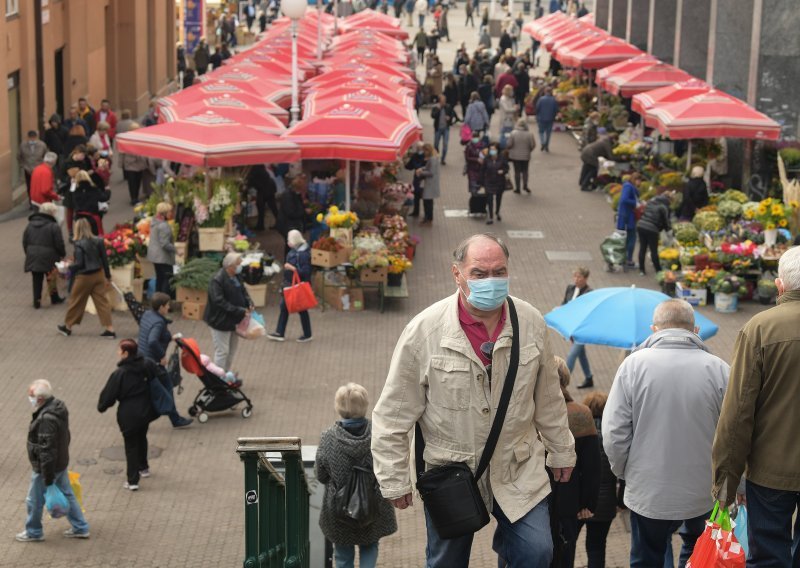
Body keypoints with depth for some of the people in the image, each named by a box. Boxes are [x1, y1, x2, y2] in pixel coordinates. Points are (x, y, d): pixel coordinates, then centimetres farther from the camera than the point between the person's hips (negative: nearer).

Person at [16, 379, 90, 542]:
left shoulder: (46, 419, -32)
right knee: (67, 494, 20)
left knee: (35, 501, 11)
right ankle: (80, 528, 28)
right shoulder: (59, 407, -2)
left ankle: (33, 532, 30)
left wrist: (48, 478, -23)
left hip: (47, 467, -9)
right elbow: (66, 435, 13)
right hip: (61, 463, 9)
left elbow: (47, 451, -28)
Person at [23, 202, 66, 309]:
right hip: (49, 258, -4)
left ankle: (37, 301, 9)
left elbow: (25, 242, 10)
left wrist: (29, 253, 20)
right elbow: (59, 244, -12)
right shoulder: (54, 226, -12)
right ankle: (54, 298, 26)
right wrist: (62, 254, 5)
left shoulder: (30, 224, 6)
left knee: (37, 280, 9)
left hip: (33, 257, 4)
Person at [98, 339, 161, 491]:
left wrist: (101, 406, 6)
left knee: (131, 446, 4)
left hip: (129, 414, -6)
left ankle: (133, 481, 5)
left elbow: (109, 394, -12)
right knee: (141, 438, 27)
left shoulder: (120, 373, -20)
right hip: (146, 410, 6)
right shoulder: (147, 365, -5)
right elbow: (156, 379, 11)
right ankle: (143, 468, 43)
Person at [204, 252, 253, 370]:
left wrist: (249, 303, -5)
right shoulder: (217, 280, -23)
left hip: (234, 320, 9)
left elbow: (243, 292, 17)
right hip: (221, 321, -9)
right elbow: (219, 302, -27)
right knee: (222, 351, -2)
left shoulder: (236, 276, 4)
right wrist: (239, 311, -28)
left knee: (232, 351, 18)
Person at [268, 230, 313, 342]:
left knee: (301, 309, 4)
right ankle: (279, 333, 19)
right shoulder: (293, 251, 4)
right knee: (284, 307, 12)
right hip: (290, 284, 9)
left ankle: (307, 335, 19)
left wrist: (293, 268, -30)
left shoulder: (303, 254, -22)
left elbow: (305, 271, -25)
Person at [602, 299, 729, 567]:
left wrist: (624, 471, 8)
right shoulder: (719, 369, -8)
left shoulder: (634, 364, -10)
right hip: (702, 492, 1)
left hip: (647, 492, -1)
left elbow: (614, 432, -10)